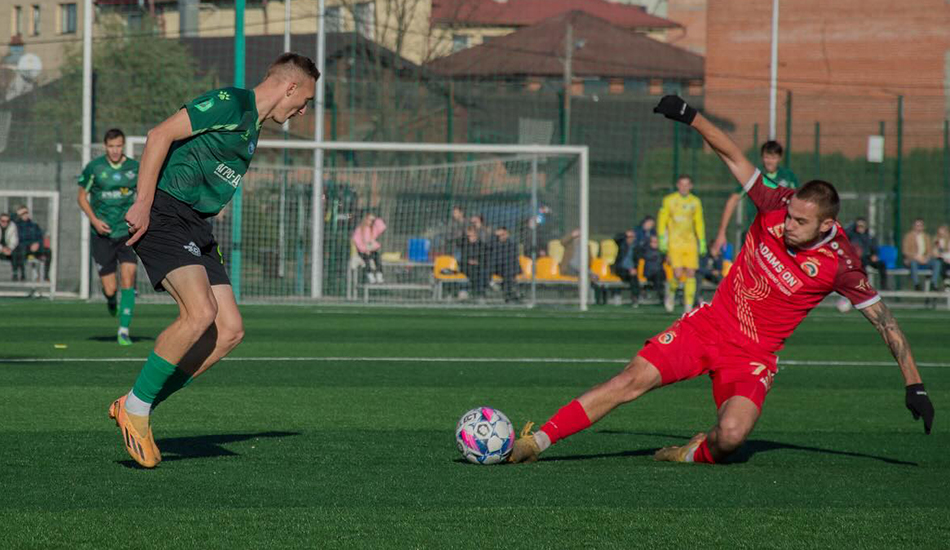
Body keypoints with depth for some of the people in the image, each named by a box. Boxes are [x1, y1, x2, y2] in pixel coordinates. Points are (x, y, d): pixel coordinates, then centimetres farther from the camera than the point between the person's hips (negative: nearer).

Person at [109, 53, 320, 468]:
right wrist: (143, 204, -21)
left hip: (194, 226, 10)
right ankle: (135, 407, -9)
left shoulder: (252, 125, 20)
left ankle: (139, 408, 4)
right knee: (200, 313, -25)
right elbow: (161, 135, -17)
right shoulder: (229, 104, -10)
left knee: (230, 330, -1)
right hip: (162, 215, -10)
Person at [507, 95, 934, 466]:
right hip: (708, 326, 3)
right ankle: (537, 442, -6)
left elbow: (883, 320, -10)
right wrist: (690, 117, -10)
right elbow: (733, 155, -1)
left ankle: (699, 453, 8)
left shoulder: (839, 265, -18)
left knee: (731, 435, -28)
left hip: (753, 356, -3)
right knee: (632, 381, -10)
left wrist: (914, 385, -9)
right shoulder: (775, 206, -11)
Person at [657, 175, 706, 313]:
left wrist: (702, 242, 12)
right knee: (678, 274, -14)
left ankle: (689, 306, 0)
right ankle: (670, 293, 15)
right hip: (674, 243, -3)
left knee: (691, 274, -5)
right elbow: (662, 221, 4)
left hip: (690, 243, 3)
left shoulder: (695, 202, 9)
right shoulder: (669, 200, 1)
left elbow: (699, 223, 16)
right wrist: (662, 240, -3)